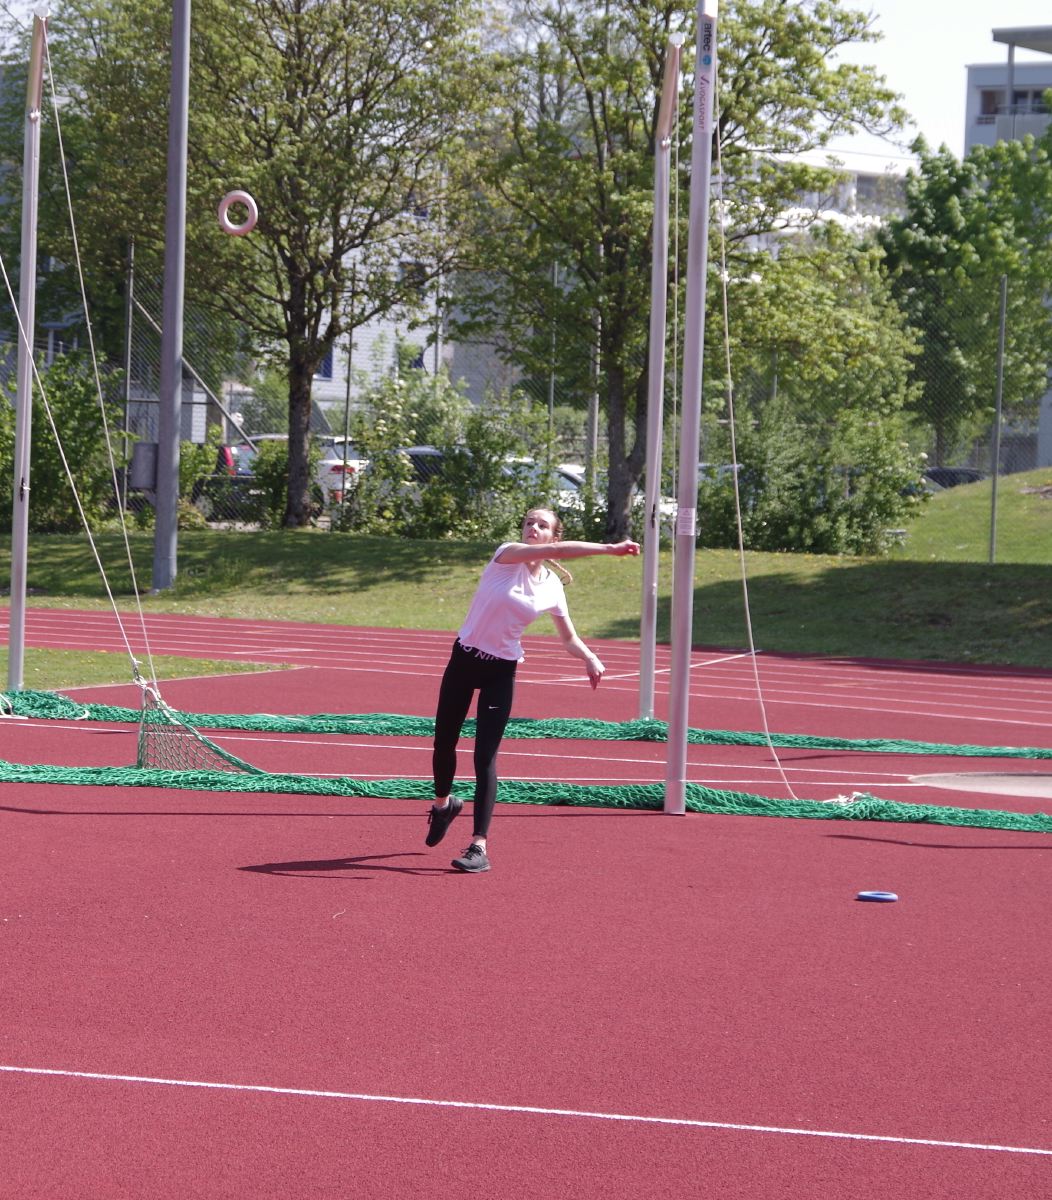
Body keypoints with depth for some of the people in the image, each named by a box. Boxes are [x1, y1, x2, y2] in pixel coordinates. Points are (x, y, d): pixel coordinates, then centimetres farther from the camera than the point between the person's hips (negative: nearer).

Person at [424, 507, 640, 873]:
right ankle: (443, 804, 44)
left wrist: (589, 658, -12)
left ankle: (479, 847, -10)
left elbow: (569, 638, 9)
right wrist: (608, 548, -34)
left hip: (501, 672, 0)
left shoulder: (552, 588, -2)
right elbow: (557, 551, -28)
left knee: (485, 757, -9)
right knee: (444, 742, 13)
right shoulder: (507, 555, -11)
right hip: (464, 660, 0)